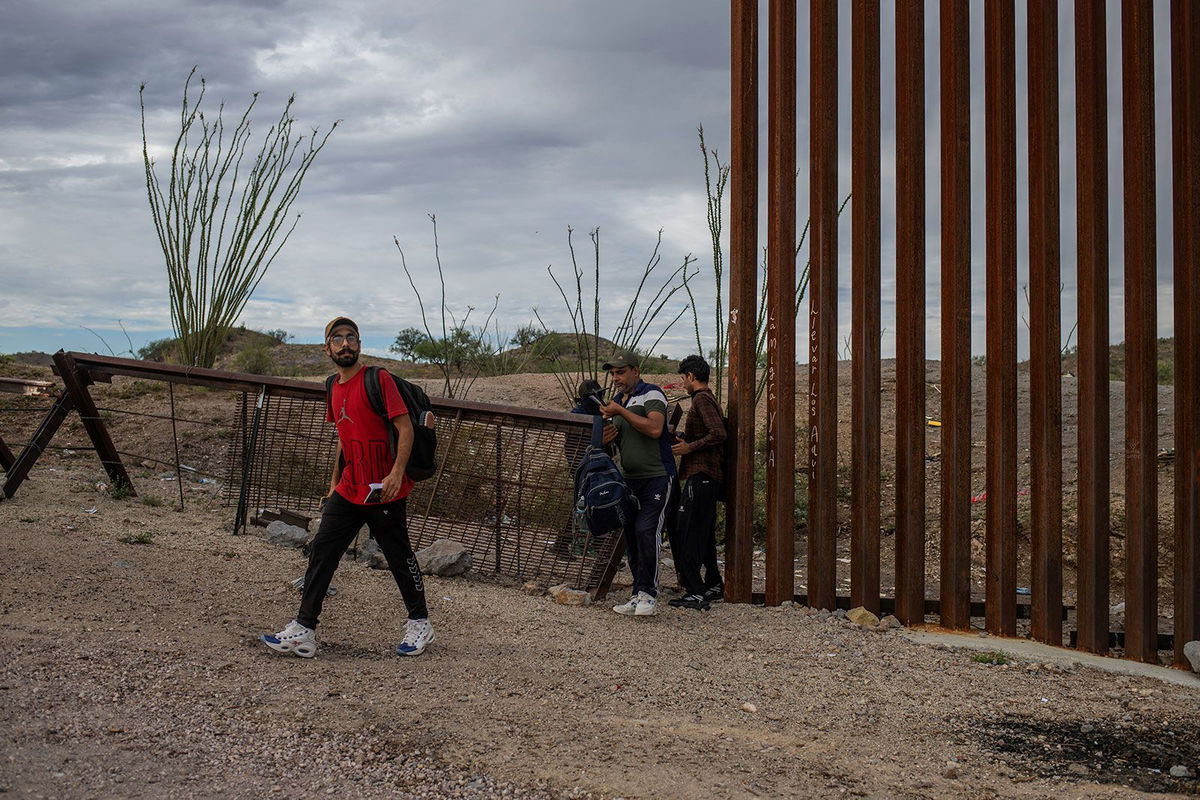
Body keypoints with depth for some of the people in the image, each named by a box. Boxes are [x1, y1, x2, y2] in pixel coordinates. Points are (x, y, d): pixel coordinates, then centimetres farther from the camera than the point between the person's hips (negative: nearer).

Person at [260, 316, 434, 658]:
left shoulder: (378, 379, -10)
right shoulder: (335, 387, 12)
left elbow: (405, 428, -14)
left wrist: (397, 472, -25)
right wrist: (334, 483, 22)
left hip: (383, 492, -7)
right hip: (348, 490, 7)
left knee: (399, 557, 5)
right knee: (321, 553, 0)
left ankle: (420, 624, 22)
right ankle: (303, 630, 2)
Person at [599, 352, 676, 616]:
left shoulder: (651, 394, -8)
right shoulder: (618, 401, 17)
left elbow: (655, 428, -24)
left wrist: (620, 411, -20)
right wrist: (608, 437, 4)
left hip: (656, 477, -8)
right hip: (629, 479, 8)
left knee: (647, 532, -17)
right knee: (631, 536, 6)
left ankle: (648, 594, -13)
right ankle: (639, 595, 11)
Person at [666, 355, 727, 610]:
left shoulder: (701, 399, -11)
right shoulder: (711, 399, 20)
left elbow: (719, 434, -22)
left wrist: (689, 447, -15)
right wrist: (683, 440, 20)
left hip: (700, 475, -10)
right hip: (710, 476, 10)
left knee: (685, 534, -11)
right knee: (703, 533, 16)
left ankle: (695, 593, -13)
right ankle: (714, 586, 22)